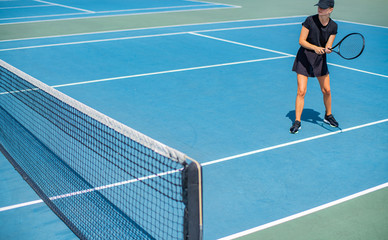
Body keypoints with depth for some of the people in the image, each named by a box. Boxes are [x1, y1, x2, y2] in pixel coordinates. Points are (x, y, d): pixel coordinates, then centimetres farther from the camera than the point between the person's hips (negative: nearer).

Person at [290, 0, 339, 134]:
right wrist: (315, 47, -30)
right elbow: (301, 41, -15)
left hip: (320, 59, 3)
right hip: (304, 59, -3)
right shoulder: (310, 20, -15)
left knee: (326, 90, 8)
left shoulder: (333, 26, -5)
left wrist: (327, 49, -29)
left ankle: (328, 116, 33)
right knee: (301, 91, -10)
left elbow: (328, 47, -6)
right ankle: (297, 122, -1)